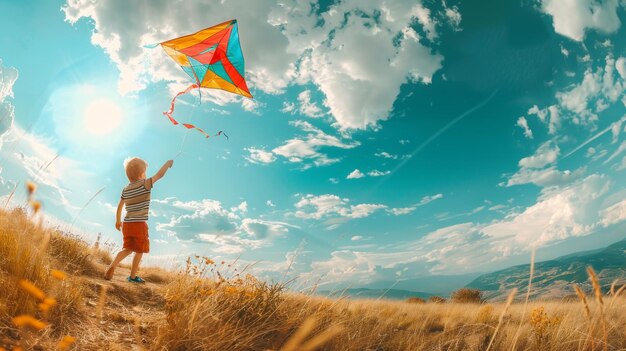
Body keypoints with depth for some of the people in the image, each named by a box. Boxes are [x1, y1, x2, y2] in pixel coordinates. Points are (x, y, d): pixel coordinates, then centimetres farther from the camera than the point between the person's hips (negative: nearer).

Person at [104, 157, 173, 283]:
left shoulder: (125, 189, 8)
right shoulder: (145, 184, -10)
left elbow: (119, 206, 14)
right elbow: (160, 174, -9)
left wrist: (118, 221, 26)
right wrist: (168, 163, 6)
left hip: (127, 224, 6)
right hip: (139, 224, -6)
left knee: (128, 249, 20)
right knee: (139, 251, 7)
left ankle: (112, 265, 2)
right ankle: (133, 276, 13)